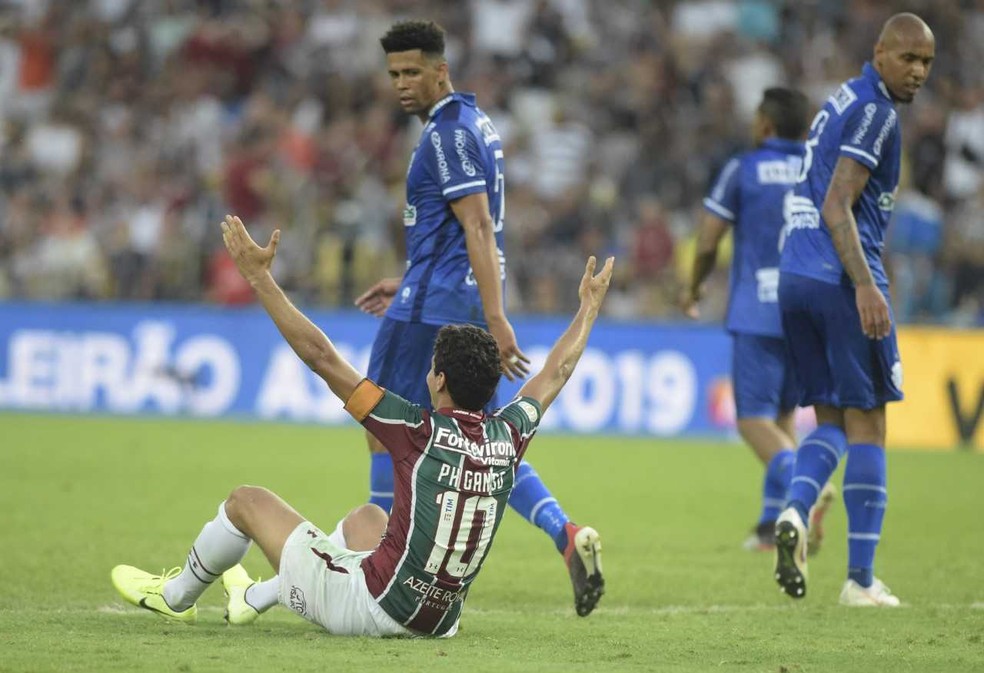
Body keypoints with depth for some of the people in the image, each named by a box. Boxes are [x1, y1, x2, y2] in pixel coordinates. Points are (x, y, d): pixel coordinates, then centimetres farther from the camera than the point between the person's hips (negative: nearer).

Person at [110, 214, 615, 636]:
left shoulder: (422, 432, -19)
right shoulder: (508, 438, -5)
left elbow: (322, 357, -20)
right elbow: (556, 372, 16)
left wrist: (259, 277, -16)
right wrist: (589, 307, 33)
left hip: (371, 611, -7)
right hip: (439, 621, 7)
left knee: (247, 501, 14)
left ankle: (175, 596, 40)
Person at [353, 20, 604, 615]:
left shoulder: (448, 135, -15)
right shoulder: (475, 123, 17)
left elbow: (478, 229, -22)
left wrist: (496, 319, -27)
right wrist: (406, 284, 28)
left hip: (431, 308, -10)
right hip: (468, 303, 10)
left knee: (384, 427, 2)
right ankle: (569, 537, -7)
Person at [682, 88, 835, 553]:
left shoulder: (743, 170, -1)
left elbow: (707, 243, -1)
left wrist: (693, 288, 16)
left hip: (756, 312, -4)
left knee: (754, 418, -6)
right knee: (783, 414, 17)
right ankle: (773, 523, 15)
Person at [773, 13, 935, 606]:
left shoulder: (841, 101, 18)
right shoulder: (875, 112, -10)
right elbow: (837, 208, -19)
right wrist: (865, 286, -25)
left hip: (795, 277, 8)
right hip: (840, 277, -8)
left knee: (830, 419, 13)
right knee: (866, 423, 0)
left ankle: (795, 511, -15)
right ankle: (862, 579, 1)